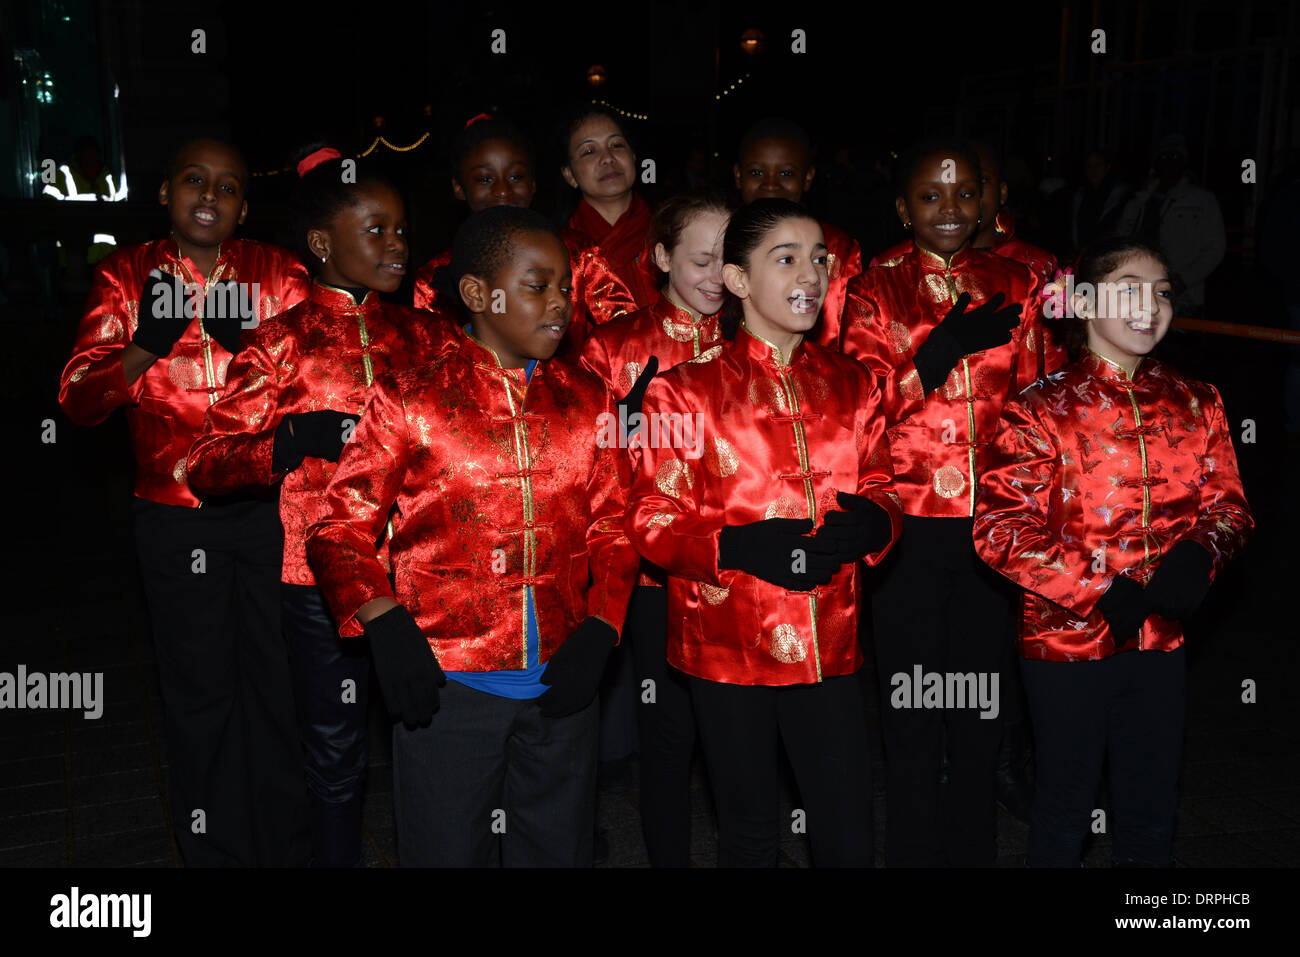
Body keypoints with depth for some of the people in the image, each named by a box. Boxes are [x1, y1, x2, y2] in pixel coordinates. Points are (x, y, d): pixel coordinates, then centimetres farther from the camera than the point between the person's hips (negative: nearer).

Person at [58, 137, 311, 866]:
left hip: (268, 506, 0)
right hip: (177, 516, 0)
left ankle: (288, 845, 27)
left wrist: (252, 345, -24)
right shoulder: (128, 276, 1)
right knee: (200, 691, 8)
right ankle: (215, 849, 26)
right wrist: (145, 348, -27)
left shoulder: (278, 273, 2)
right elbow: (79, 400, -8)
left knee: (281, 678, 8)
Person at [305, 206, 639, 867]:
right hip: (446, 685, -3)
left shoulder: (587, 401, 9)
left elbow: (612, 529, 11)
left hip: (562, 687, 4)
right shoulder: (409, 397, -2)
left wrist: (599, 629, -4)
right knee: (448, 854, 7)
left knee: (559, 853, 17)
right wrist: (382, 621, -18)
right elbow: (340, 527, -1)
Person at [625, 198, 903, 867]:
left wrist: (871, 522, -10)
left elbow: (881, 490, 15)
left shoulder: (850, 385, 10)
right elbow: (653, 520, -5)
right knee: (749, 836, 12)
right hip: (726, 651, -3)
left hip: (829, 648, 3)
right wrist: (739, 545, -22)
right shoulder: (685, 389, -2)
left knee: (849, 840, 6)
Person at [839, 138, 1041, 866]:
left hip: (992, 523, 3)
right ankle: (912, 848, 28)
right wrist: (947, 344, -22)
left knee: (981, 696, 15)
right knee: (911, 704, 8)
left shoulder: (1016, 286, 7)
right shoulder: (875, 292, -1)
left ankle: (975, 847, 34)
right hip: (909, 525, -2)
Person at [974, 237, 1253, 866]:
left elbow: (1228, 504, 9)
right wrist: (1099, 591, -19)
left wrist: (1199, 554, -14)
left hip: (1162, 638, 5)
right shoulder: (1041, 410, -10)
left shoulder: (1196, 405, 4)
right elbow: (998, 529, -15)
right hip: (1067, 641, -4)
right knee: (1066, 801, 12)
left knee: (1151, 808, 18)